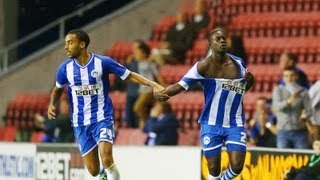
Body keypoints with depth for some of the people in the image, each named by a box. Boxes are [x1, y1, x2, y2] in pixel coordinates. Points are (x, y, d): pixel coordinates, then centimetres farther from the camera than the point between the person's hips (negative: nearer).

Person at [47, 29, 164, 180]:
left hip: (102, 118, -3)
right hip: (80, 123, 3)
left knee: (107, 160, -25)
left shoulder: (103, 62, -10)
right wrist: (52, 104, -1)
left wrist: (152, 84, -14)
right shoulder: (65, 68, -1)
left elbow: (129, 75, -3)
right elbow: (58, 89, 17)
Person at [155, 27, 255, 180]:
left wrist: (249, 80, -8)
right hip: (211, 125, -2)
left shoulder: (238, 63, -1)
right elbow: (181, 85, -19)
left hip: (235, 124, 2)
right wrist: (161, 93, -38)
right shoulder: (204, 66, -12)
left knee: (237, 167, -7)